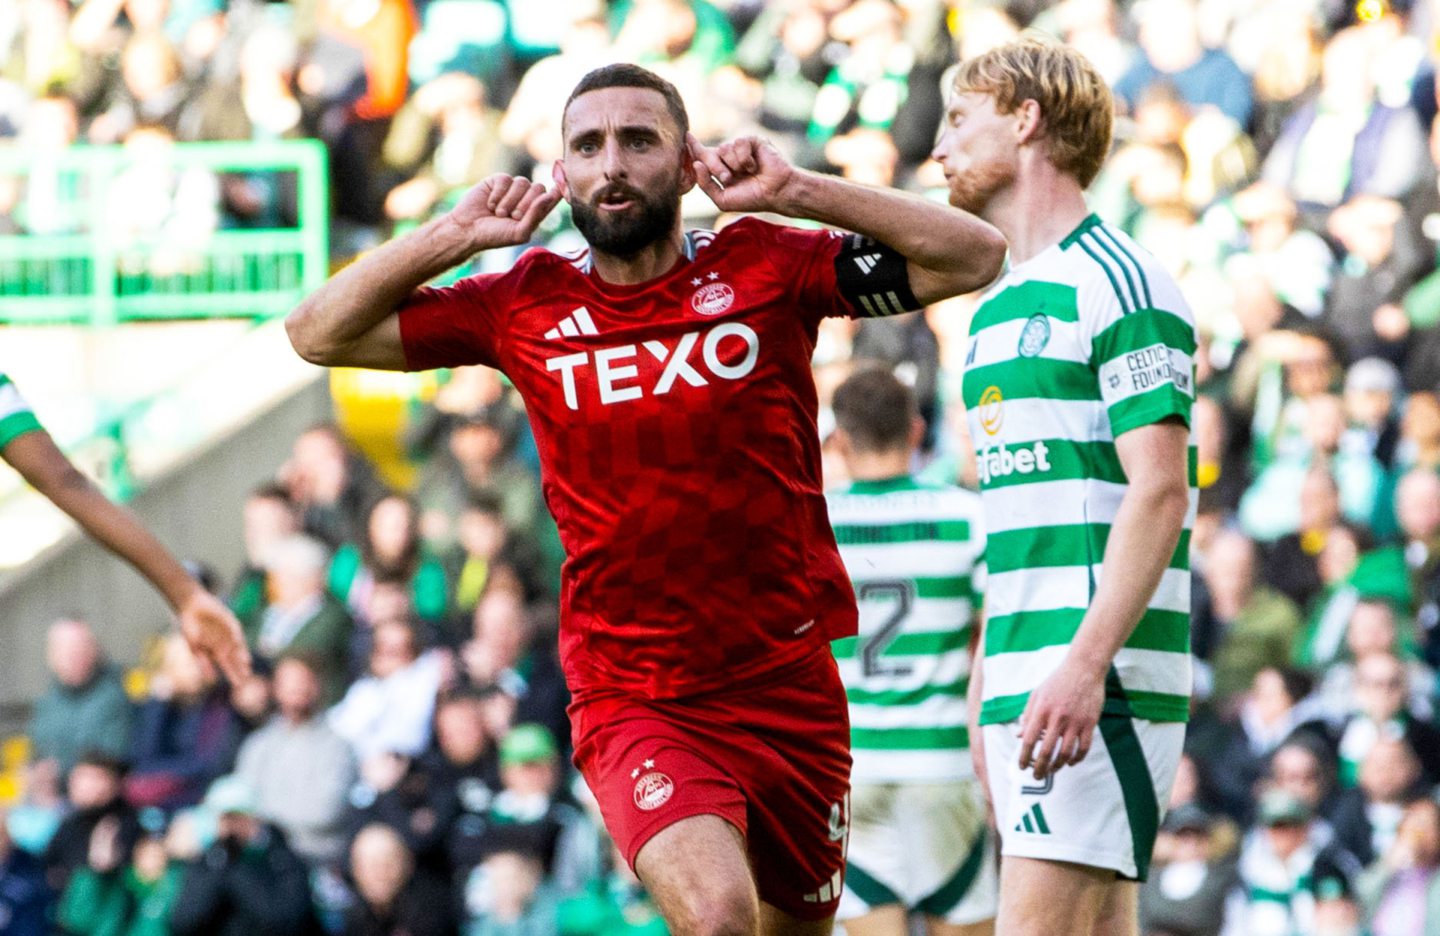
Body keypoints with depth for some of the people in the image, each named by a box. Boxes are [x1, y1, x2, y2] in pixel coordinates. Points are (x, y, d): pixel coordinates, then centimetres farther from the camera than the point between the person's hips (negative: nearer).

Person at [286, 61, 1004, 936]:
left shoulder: (765, 267, -1)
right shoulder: (526, 304, 3)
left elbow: (975, 257, -4)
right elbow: (319, 333, 8)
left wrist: (800, 191, -11)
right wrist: (455, 235, -4)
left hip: (790, 690, 2)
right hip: (631, 699, -2)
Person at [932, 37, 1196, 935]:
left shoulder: (1117, 282, -8)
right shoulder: (998, 308, 21)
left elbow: (1159, 489, -16)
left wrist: (1086, 662, -25)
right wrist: (984, 686, 20)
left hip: (1096, 677, -9)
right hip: (1023, 676, 9)